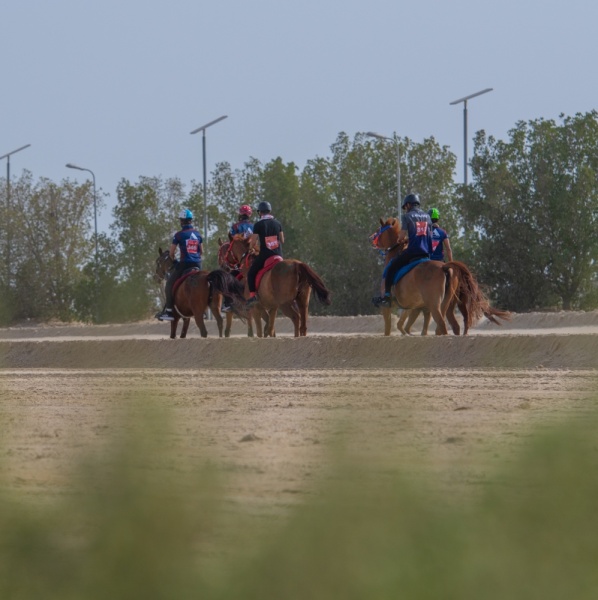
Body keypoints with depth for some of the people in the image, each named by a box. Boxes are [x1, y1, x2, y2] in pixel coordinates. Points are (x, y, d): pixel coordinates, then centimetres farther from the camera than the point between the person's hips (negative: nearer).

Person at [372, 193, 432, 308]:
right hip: (426, 253, 6)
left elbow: (402, 235, -6)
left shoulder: (407, 216, -1)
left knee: (391, 268, 4)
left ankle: (386, 295, -4)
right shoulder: (427, 217, 16)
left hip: (412, 251, -6)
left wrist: (399, 239, 17)